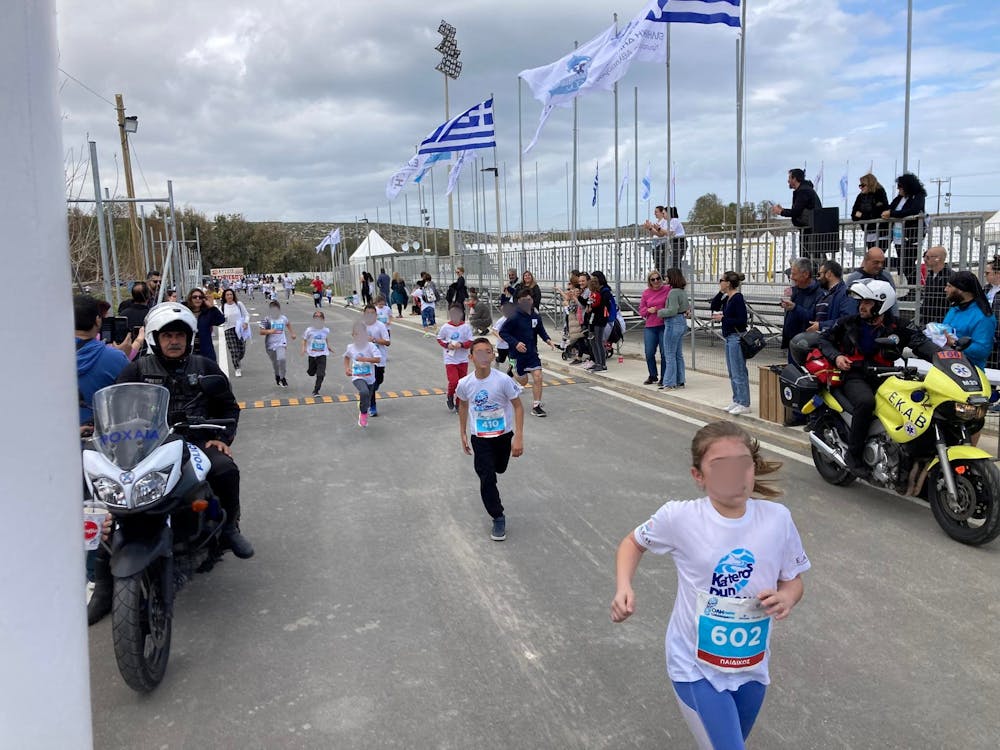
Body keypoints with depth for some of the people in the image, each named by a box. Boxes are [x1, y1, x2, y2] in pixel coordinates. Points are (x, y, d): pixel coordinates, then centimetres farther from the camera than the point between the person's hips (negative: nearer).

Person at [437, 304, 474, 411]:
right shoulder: (445, 327, -5)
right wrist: (447, 345, -10)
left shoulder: (466, 327, -5)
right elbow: (439, 339, 8)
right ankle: (450, 396, 18)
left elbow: (470, 342, -3)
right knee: (453, 381, -13)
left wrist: (461, 345, -21)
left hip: (463, 360, 1)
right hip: (450, 359, -1)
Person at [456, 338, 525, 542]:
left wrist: (518, 437, -18)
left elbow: (518, 406, -14)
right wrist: (463, 434, 9)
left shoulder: (503, 380, -22)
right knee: (486, 478, -6)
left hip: (504, 435, 0)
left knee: (499, 469, 22)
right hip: (479, 438, 0)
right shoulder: (465, 384, -15)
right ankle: (498, 518, 9)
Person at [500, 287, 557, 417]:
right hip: (518, 353, -3)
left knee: (537, 377, -9)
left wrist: (547, 340, -6)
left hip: (532, 352, 3)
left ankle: (536, 406, 2)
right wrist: (515, 343, -24)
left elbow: (541, 331, 14)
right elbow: (502, 332, -13)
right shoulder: (514, 317, -16)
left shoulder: (536, 317, -1)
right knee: (523, 381, 11)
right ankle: (514, 373, 48)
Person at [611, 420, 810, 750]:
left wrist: (787, 598, -21)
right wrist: (623, 588, -17)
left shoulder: (777, 518, -12)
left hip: (752, 667, 4)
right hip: (696, 667, -3)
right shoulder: (679, 517, -19)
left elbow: (793, 580, 2)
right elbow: (633, 542, 0)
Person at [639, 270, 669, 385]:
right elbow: (641, 310, 11)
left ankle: (664, 378, 14)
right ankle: (652, 376, 25)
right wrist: (649, 310, -8)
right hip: (650, 327, 3)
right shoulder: (646, 293, 7)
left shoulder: (668, 289, -3)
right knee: (649, 353, 6)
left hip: (664, 326, -3)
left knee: (664, 353, 1)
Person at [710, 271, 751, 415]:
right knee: (732, 373, 15)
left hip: (737, 337, -10)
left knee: (739, 373, -4)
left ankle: (744, 404, 2)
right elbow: (714, 306, 16)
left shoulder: (738, 298, -16)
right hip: (730, 338, 10)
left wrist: (723, 319, -17)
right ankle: (737, 401, 23)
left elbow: (742, 320, -21)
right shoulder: (727, 298, 9)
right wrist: (720, 293, 5)